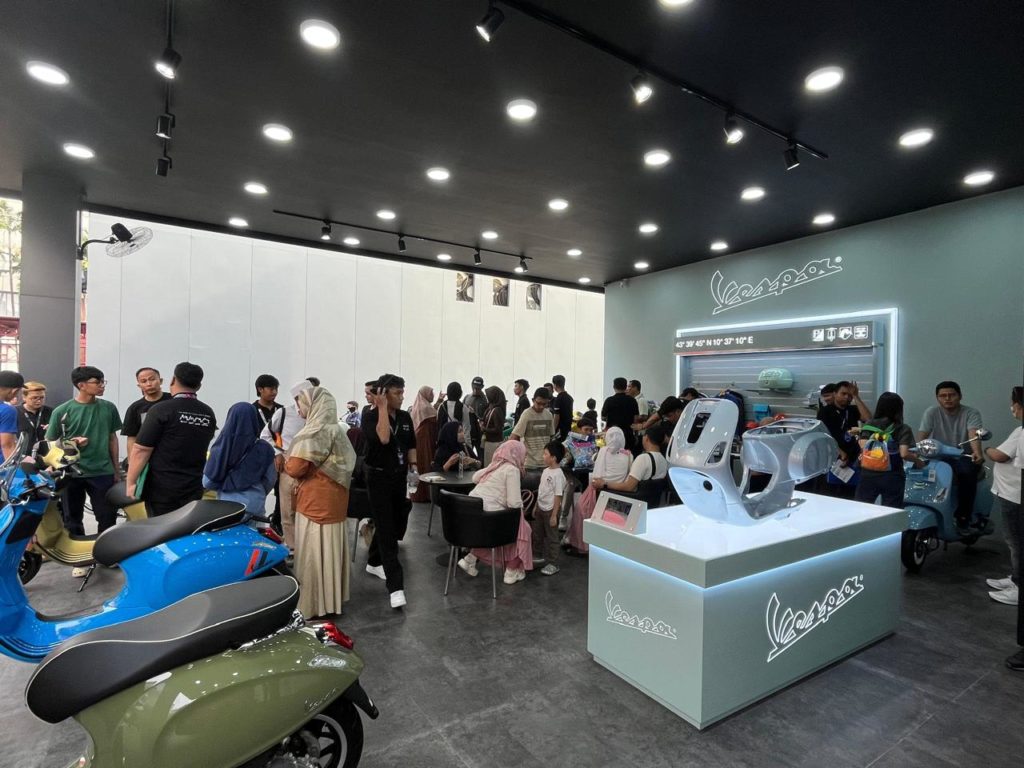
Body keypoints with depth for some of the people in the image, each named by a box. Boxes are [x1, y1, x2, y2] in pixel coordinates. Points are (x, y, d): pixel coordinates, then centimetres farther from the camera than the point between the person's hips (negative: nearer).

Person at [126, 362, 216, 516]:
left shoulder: (161, 410, -11)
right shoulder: (208, 414, 4)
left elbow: (141, 450, -11)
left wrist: (131, 483, -4)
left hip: (161, 489, -4)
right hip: (193, 489, 4)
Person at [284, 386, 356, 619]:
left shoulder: (313, 433, -17)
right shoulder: (336, 429, 9)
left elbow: (295, 468, -21)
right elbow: (347, 462, 15)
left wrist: (286, 463, 2)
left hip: (316, 502, -8)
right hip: (332, 499, 8)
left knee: (313, 552, 3)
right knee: (329, 549, 16)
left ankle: (314, 604, 14)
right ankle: (331, 598, 27)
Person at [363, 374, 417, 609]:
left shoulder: (405, 417, 6)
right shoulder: (370, 417, -11)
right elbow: (383, 438, -29)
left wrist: (413, 468, 5)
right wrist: (382, 408, -23)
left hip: (399, 477, 6)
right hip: (379, 478, -6)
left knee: (395, 524, 16)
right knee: (387, 530, -6)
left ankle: (374, 562, 41)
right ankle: (395, 586, -5)